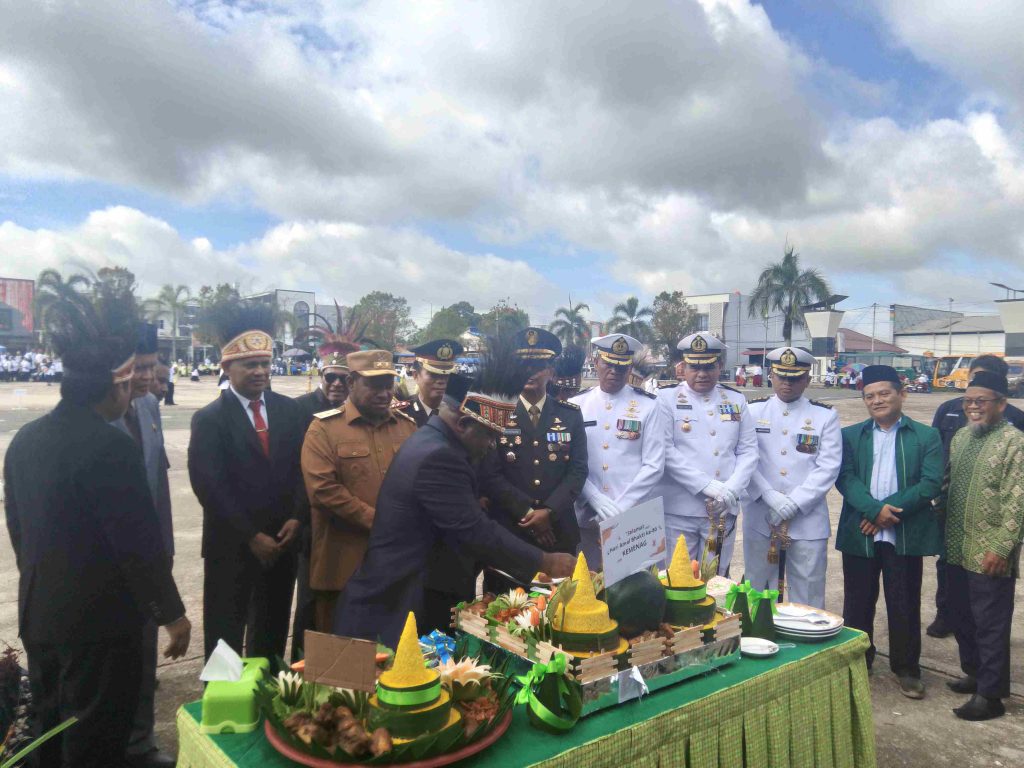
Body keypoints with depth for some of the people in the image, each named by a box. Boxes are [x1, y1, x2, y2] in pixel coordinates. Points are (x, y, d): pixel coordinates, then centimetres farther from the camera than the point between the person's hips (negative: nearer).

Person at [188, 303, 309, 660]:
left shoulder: (290, 410, 4)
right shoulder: (209, 419, -8)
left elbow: (303, 467, 4)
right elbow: (209, 486, -12)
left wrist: (296, 517, -9)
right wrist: (252, 536, -14)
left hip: (282, 541, 4)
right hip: (231, 545, -3)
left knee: (272, 632, 15)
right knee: (225, 635, 10)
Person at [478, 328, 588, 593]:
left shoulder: (570, 415, 6)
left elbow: (578, 470, 0)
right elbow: (489, 475, -7)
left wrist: (549, 511, -12)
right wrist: (527, 512, -13)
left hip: (559, 533, 2)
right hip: (507, 533, -2)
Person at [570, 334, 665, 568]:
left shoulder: (648, 405, -2)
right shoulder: (576, 405, 3)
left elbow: (654, 466, -5)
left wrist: (622, 507, -12)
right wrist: (596, 499, -14)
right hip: (587, 517, 1)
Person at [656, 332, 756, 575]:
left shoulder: (736, 400, 10)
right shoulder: (666, 398, -2)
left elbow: (748, 450, 7)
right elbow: (666, 450, -10)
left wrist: (732, 489, -9)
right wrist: (707, 485, -16)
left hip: (723, 510, 3)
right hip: (678, 510, -3)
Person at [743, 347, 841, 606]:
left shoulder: (826, 415, 2)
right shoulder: (754, 411, 4)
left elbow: (828, 467, -5)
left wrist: (793, 503, -14)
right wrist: (771, 497, -16)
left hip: (808, 521, -1)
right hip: (760, 519, 1)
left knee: (807, 595, 7)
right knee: (758, 592, 11)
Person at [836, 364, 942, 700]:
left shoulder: (926, 436, 3)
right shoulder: (850, 435, 7)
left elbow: (930, 483, -7)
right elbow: (845, 478, -4)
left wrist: (890, 512, -15)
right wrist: (875, 509, -19)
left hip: (906, 535, -1)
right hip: (859, 533, 1)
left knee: (904, 605, 8)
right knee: (857, 604, 9)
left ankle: (906, 669, 25)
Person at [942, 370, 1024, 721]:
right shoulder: (961, 436, 9)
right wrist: (944, 531, 10)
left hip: (990, 554, -7)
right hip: (957, 548, 7)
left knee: (991, 625, 4)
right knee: (962, 618, 18)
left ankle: (990, 694, 17)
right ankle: (974, 673, 36)